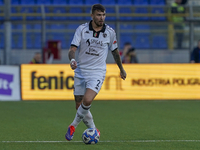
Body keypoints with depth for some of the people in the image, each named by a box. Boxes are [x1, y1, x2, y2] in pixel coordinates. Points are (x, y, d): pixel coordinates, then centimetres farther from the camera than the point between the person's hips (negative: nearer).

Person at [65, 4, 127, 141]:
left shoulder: (110, 32, 0)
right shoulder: (82, 29, -3)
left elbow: (115, 51, 16)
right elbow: (73, 48, -8)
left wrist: (121, 69, 27)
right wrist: (72, 59, -31)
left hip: (97, 73, -2)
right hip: (81, 71, 2)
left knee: (87, 100, -24)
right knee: (79, 106, 4)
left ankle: (73, 126, -4)